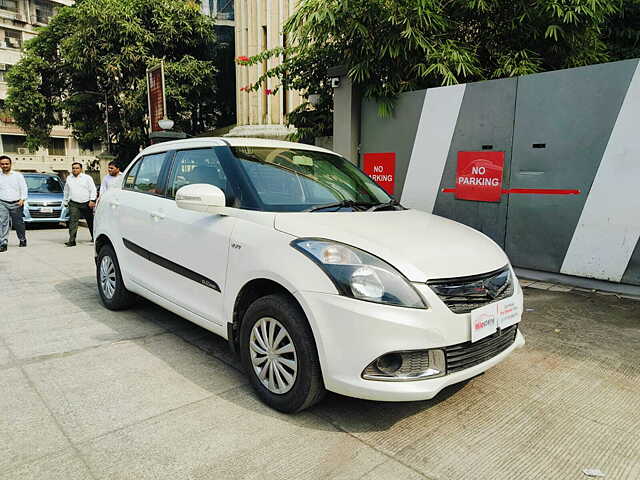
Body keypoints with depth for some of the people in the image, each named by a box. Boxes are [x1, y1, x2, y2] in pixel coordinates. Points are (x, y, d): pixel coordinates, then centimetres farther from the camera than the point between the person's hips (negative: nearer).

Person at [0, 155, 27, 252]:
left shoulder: (18, 175, 7)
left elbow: (24, 188, 2)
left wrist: (22, 199, -10)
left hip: (16, 203, -1)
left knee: (18, 223, 9)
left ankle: (22, 240, 29)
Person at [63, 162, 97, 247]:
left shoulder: (87, 178, 3)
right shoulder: (69, 178, 14)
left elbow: (93, 190, -2)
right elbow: (66, 191, 24)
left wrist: (92, 200, -12)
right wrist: (66, 202, 22)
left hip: (86, 203, -1)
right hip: (74, 204, 2)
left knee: (90, 221, 10)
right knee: (73, 221, -12)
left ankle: (94, 237, 26)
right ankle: (72, 240, -15)